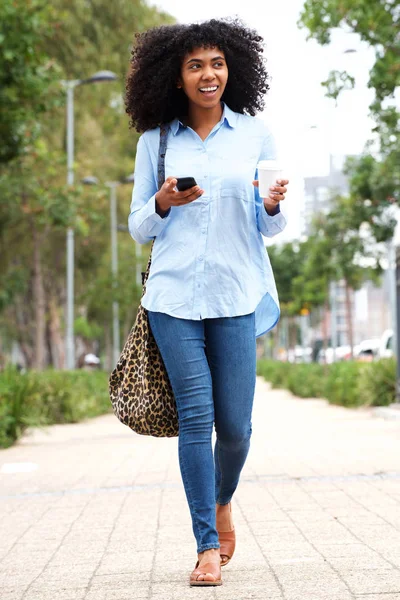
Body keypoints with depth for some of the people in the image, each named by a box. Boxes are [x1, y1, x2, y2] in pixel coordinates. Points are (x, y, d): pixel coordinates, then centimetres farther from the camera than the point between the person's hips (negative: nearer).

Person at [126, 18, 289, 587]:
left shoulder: (254, 134, 7)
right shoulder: (155, 140, 7)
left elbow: (269, 227, 11)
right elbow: (139, 227, 11)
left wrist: (273, 205, -11)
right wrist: (162, 203, -9)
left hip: (235, 294, 0)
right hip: (174, 294, 0)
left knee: (235, 423, 0)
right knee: (196, 416, -4)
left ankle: (222, 500, 32)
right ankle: (208, 546, 6)